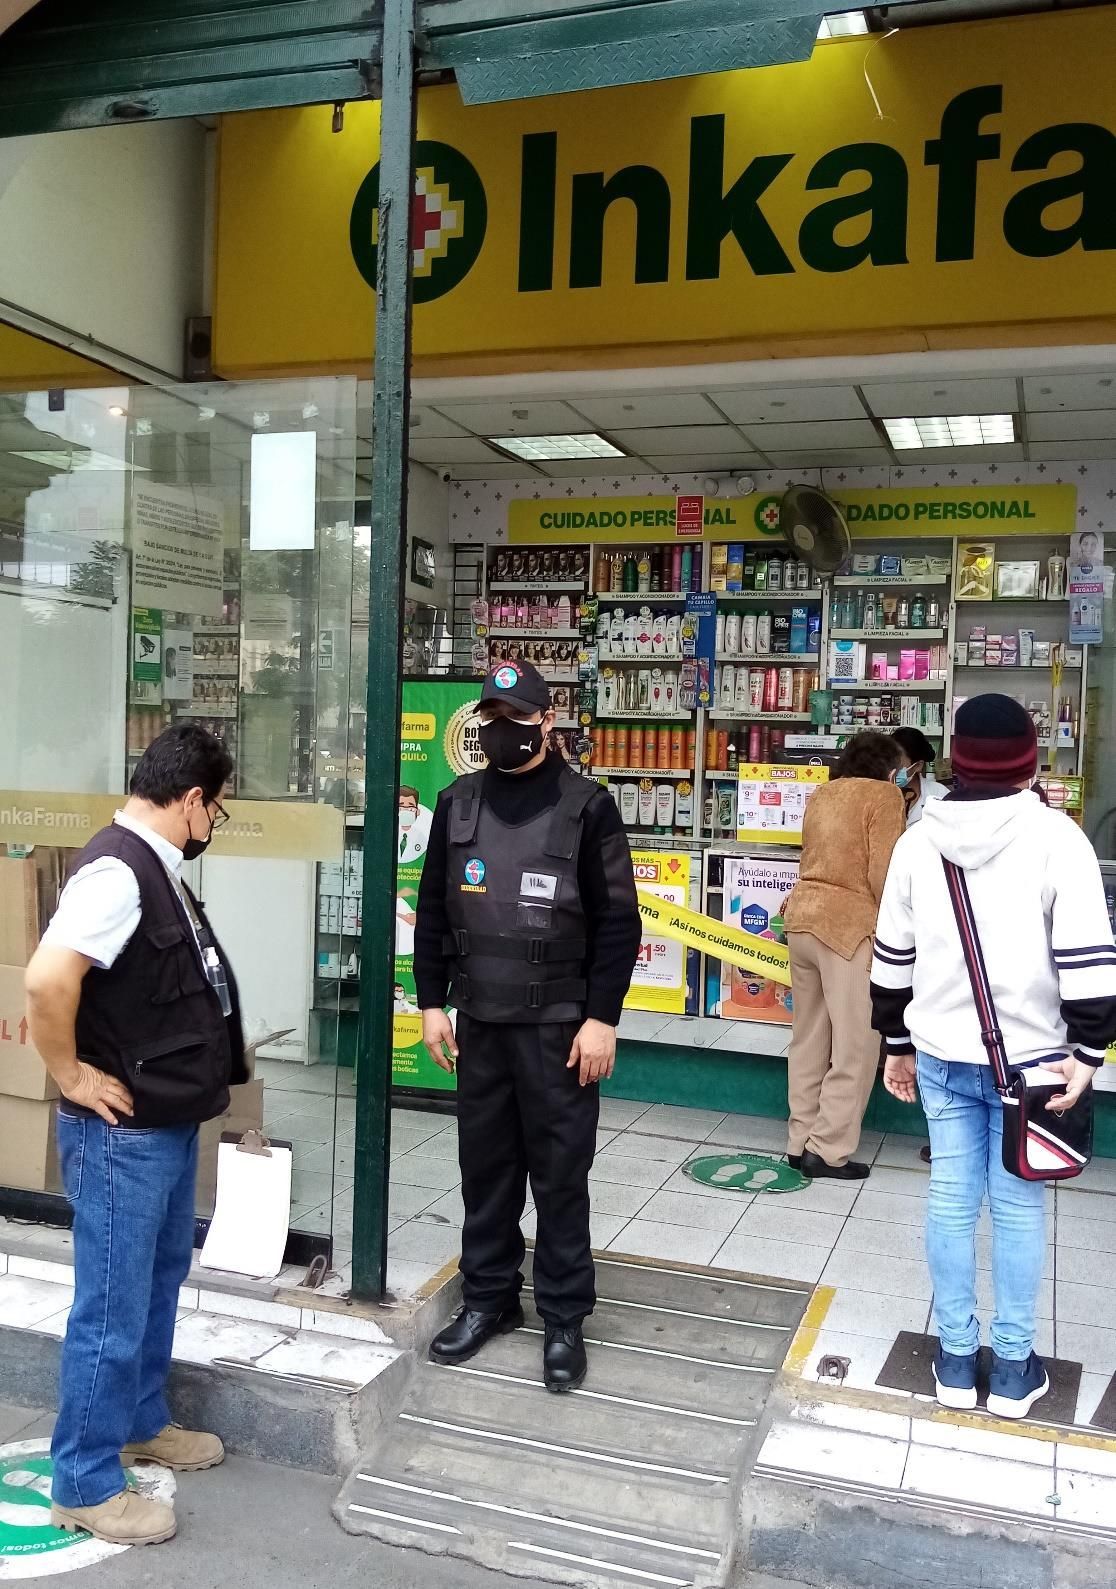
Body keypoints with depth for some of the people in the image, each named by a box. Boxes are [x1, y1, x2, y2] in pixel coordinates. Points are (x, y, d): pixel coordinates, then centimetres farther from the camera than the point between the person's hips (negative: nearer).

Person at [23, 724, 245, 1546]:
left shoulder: (160, 870, 7)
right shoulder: (118, 871, -24)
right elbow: (47, 979, -36)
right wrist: (71, 1075, -23)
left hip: (170, 1122, 10)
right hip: (122, 1134, -10)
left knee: (161, 1278, 24)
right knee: (113, 1306, 3)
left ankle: (141, 1422, 42)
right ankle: (86, 1485, 19)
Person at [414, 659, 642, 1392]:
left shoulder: (587, 805, -6)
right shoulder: (458, 803, 6)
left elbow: (618, 922, -6)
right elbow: (434, 909, 11)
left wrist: (601, 1018, -11)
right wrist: (432, 1003, 7)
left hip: (558, 1025, -4)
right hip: (479, 1021, 4)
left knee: (561, 1175, 5)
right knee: (486, 1168, 13)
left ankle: (565, 1318, 18)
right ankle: (489, 1297, 30)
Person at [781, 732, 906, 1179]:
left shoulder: (822, 796, 18)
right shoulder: (882, 795, -4)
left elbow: (817, 860, 12)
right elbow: (883, 874, -11)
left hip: (803, 918, 8)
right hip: (848, 925, -8)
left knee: (808, 1038, 14)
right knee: (855, 1046, 1)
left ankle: (800, 1142, 20)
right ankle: (829, 1151, 4)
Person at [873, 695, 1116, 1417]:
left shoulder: (918, 841, 2)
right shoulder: (1055, 836, -11)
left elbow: (893, 957, 8)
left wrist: (898, 1044, 17)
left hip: (942, 1055, 3)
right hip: (1029, 1058, -3)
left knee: (951, 1201, 10)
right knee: (1018, 1208, 7)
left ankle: (957, 1360, 20)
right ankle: (1013, 1368, 18)